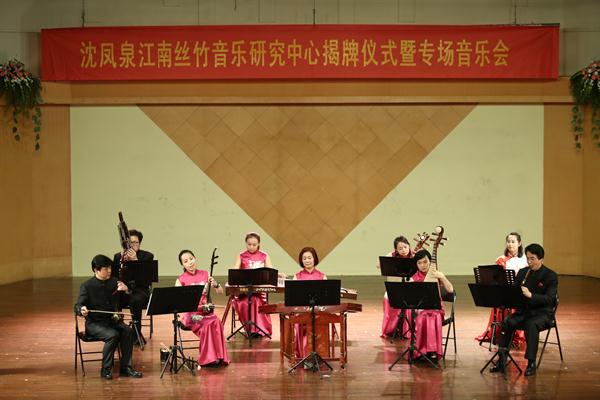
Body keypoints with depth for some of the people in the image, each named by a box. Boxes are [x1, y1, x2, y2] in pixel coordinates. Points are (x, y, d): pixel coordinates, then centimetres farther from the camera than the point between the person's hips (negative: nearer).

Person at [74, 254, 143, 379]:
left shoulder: (114, 282, 7)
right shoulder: (87, 286, -6)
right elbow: (78, 306, -12)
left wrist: (126, 290, -13)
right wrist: (82, 310, -37)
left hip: (112, 320, 4)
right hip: (94, 323, -4)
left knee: (128, 331, -24)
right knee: (113, 335, -31)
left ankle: (125, 367, -15)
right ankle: (106, 370, -17)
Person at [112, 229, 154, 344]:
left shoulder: (147, 256, 3)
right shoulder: (118, 256, 10)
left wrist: (135, 260, -22)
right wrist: (122, 261, -14)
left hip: (140, 290, -2)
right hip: (123, 290, 2)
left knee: (135, 301, -37)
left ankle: (137, 334, -22)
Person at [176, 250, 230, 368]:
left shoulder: (205, 274, 9)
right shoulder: (181, 279, 1)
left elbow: (220, 292, 8)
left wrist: (215, 284, -14)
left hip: (206, 311, 3)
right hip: (191, 314, -3)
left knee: (216, 323, -30)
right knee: (207, 324, -32)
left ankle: (219, 357, -25)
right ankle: (208, 358, -25)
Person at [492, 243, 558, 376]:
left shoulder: (551, 276, -6)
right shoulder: (523, 272, 10)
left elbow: (549, 299, -18)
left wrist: (530, 295, -33)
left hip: (542, 313, -5)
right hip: (523, 310, 5)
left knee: (531, 324, -37)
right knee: (507, 322, -24)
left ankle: (531, 363, -30)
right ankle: (502, 359, -18)